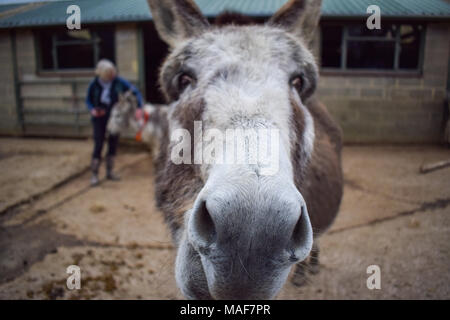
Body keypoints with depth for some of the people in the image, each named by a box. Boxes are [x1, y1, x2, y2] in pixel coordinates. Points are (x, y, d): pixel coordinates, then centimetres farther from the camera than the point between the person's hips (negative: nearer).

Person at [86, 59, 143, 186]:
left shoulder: (118, 81, -13)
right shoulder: (94, 84, -14)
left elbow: (135, 91, -10)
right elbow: (88, 100, 0)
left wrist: (139, 108, -22)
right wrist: (92, 110, -20)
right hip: (99, 118, -2)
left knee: (113, 144, 9)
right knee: (98, 145, -5)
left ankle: (110, 172, 25)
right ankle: (94, 174, 7)